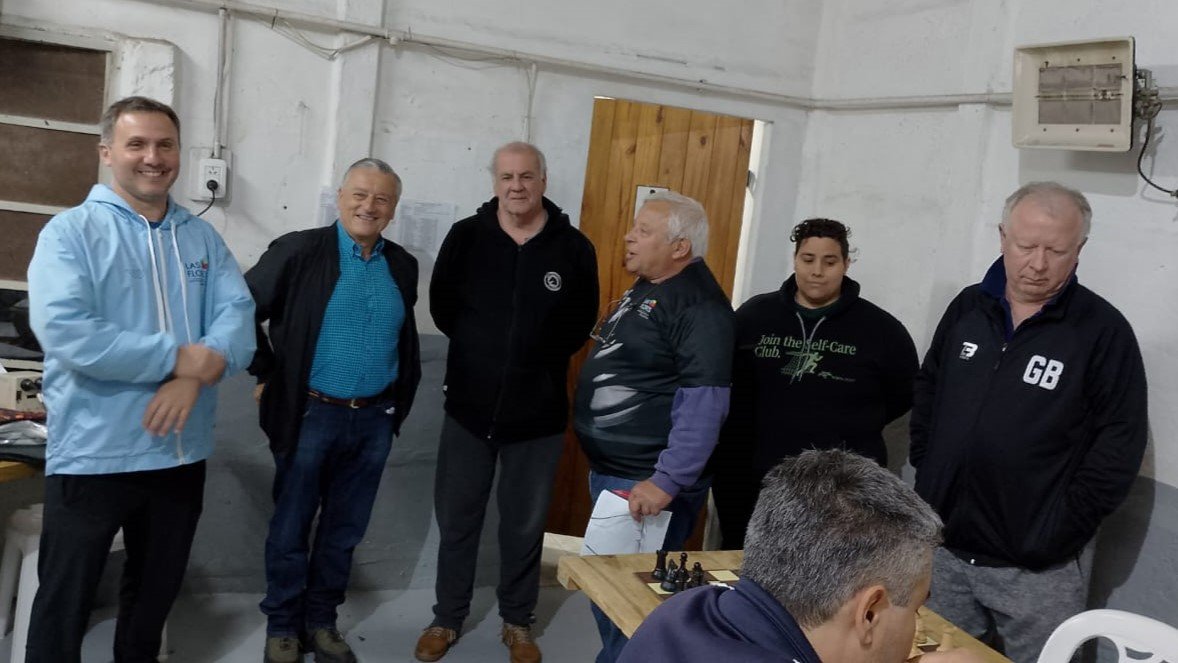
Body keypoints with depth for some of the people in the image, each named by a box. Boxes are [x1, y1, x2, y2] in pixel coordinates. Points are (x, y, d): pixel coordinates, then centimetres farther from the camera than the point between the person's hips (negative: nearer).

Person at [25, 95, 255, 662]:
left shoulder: (202, 238, 7)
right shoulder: (71, 231, -8)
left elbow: (237, 313, -4)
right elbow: (64, 333, -22)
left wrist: (197, 375, -22)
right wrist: (178, 357, -21)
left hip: (181, 452, 5)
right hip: (93, 455, -5)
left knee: (156, 593, 22)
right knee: (64, 605, 10)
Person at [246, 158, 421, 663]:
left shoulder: (402, 266, 6)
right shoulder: (299, 251, -9)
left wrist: (401, 398, 13)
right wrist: (266, 373, -5)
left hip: (374, 421, 4)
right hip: (309, 415, -4)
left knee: (344, 531, 14)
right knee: (291, 528, 9)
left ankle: (321, 621, 29)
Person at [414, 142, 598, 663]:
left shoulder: (573, 248, -5)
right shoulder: (466, 236, -2)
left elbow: (581, 323, 4)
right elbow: (442, 306, 5)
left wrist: (539, 357, -2)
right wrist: (482, 350, 3)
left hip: (539, 413, -1)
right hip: (469, 406, 1)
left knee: (525, 524, 13)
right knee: (457, 518, 12)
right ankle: (447, 619, 30)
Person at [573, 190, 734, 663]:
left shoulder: (700, 305, -19)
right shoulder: (643, 290, 13)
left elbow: (704, 403, -26)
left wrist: (667, 482, -28)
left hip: (648, 483, -10)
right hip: (609, 472, 10)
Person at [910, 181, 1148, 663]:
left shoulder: (1103, 331, -10)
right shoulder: (968, 307, 4)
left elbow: (1120, 443, -11)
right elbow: (927, 389, 15)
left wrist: (1058, 530, -14)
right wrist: (926, 469, 6)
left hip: (1038, 569, -4)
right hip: (941, 547, 4)